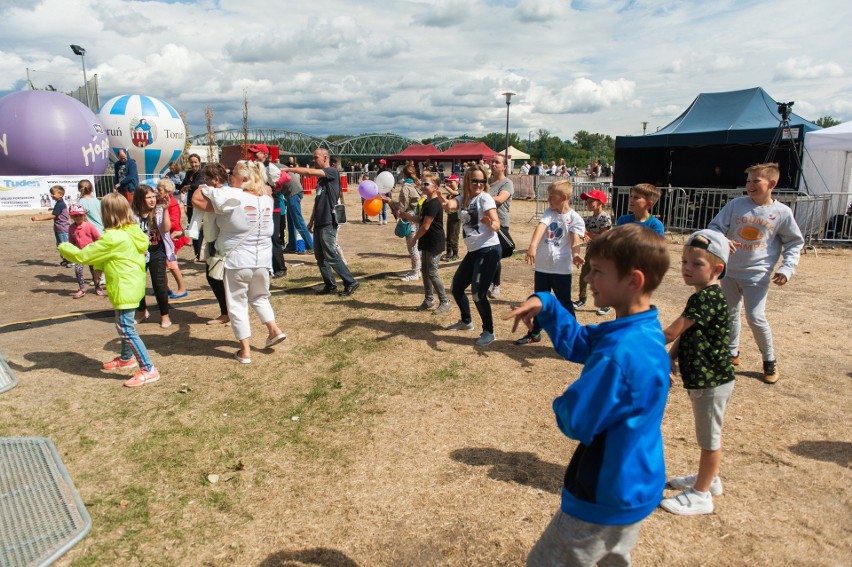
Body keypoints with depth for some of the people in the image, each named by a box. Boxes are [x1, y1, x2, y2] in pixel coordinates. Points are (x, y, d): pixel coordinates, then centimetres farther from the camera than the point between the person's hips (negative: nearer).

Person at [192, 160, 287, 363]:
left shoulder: (231, 196, -13)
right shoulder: (266, 198, 6)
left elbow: (197, 200, -11)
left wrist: (204, 188, 7)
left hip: (237, 261, -5)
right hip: (263, 260, 5)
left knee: (237, 304, 8)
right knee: (259, 297, 28)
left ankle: (245, 351, 10)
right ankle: (274, 329, 15)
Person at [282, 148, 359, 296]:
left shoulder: (332, 172, -9)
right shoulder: (321, 177, 18)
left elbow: (309, 172, -21)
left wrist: (288, 169, -14)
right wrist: (311, 220, 21)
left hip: (328, 222, -9)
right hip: (319, 222, 9)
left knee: (331, 255, -8)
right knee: (320, 256, 9)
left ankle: (351, 282, 0)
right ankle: (330, 285, 16)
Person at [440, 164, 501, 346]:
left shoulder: (485, 198, -9)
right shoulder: (463, 199, 8)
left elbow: (497, 225, -17)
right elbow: (450, 205, -16)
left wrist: (490, 224, -41)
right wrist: (445, 203, -40)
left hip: (489, 250, -8)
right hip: (473, 251, 8)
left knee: (478, 293, -11)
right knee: (457, 287, 18)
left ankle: (489, 332, 6)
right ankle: (466, 321, 39)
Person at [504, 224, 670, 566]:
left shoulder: (620, 354, -34)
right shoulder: (646, 330, -4)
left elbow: (573, 421, -28)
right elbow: (576, 344, 6)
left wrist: (561, 403, -6)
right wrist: (546, 305, -8)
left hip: (607, 497, -9)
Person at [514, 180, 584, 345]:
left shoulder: (575, 218, -6)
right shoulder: (549, 212, 3)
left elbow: (575, 239, -20)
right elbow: (541, 227, -15)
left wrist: (575, 254, -43)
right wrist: (532, 246, -33)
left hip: (561, 268, -4)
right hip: (542, 266, 5)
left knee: (564, 303, 4)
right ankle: (535, 333, 32)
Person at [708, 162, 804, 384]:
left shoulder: (782, 212, -5)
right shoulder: (736, 205, -4)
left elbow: (795, 243, 5)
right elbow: (715, 226, -1)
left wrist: (786, 268, -8)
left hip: (757, 274, -3)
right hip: (730, 271, 3)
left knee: (755, 318, -9)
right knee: (730, 314, 14)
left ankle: (770, 361, 13)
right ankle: (732, 353, 33)